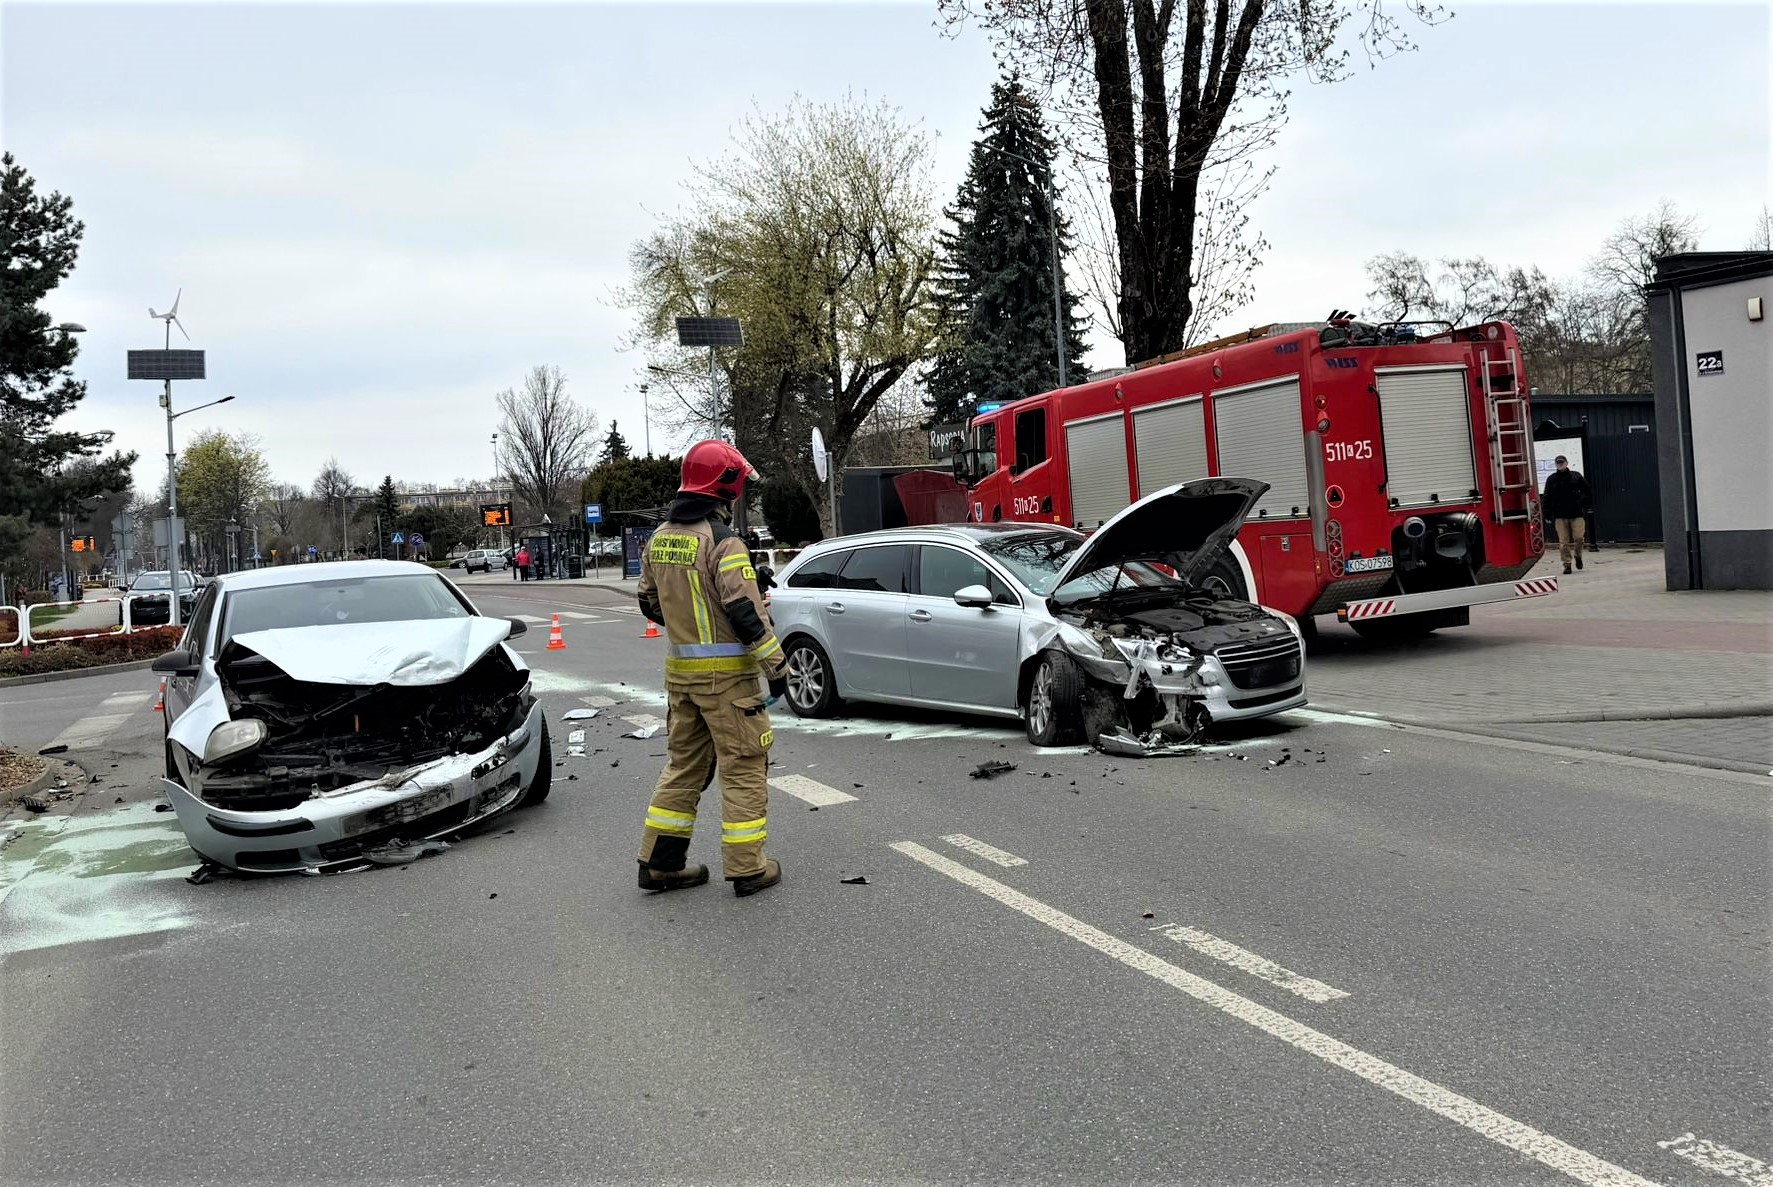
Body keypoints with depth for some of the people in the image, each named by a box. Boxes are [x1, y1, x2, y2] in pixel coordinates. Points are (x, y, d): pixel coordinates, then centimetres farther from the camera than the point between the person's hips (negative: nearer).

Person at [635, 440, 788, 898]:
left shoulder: (659, 539, 7)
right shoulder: (722, 542, -17)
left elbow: (650, 602, 17)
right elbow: (747, 613, -20)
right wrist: (777, 666, -13)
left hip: (679, 670, 7)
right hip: (726, 672, -7)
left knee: (684, 763, 17)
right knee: (743, 767, 3)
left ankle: (659, 863, 20)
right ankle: (747, 868, 8)